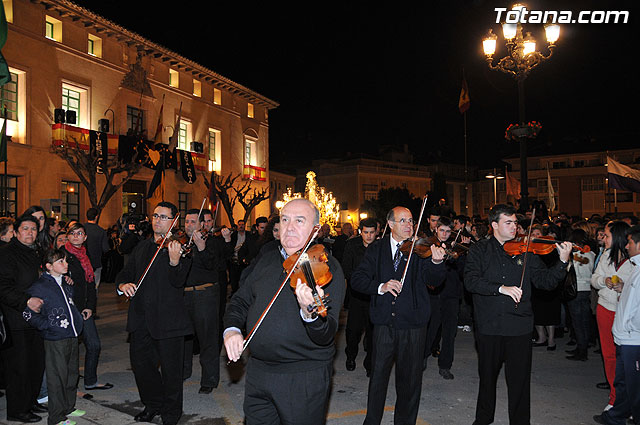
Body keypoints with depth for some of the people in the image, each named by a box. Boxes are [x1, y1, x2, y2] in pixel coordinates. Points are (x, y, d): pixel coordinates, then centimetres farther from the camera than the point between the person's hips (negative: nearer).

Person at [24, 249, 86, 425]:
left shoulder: (65, 283, 12)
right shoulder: (39, 287, -11)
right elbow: (29, 314, -12)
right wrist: (50, 325, -17)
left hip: (72, 337, 8)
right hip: (55, 340, -7)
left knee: (72, 373, 16)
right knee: (57, 377, 0)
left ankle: (69, 407, 32)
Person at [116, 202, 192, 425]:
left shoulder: (180, 247, -7)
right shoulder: (142, 247, 13)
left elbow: (178, 281, -19)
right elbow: (126, 272, 16)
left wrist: (174, 261, -38)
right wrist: (123, 284, -7)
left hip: (168, 319, -6)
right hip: (140, 318, 6)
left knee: (171, 369, 5)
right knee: (140, 362, 15)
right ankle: (153, 404, 37)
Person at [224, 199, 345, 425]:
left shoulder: (326, 267, -13)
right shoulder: (266, 260, 6)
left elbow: (326, 336, -20)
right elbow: (241, 300, 15)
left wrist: (310, 314, -42)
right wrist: (232, 328, -5)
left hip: (305, 379, -5)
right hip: (257, 371, 5)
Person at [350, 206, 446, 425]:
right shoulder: (376, 249, 3)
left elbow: (434, 280, -11)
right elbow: (357, 280, -2)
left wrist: (436, 262, -31)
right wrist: (380, 287, -19)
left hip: (413, 326, -1)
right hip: (383, 324, 1)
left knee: (410, 380, 11)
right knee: (378, 376, 13)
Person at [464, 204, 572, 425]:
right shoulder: (479, 250, 1)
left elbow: (546, 281, 1)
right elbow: (471, 281, -12)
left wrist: (563, 261, -14)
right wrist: (501, 288, -24)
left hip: (519, 326, 0)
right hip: (488, 326, 0)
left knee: (519, 380, 4)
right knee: (487, 376, 16)